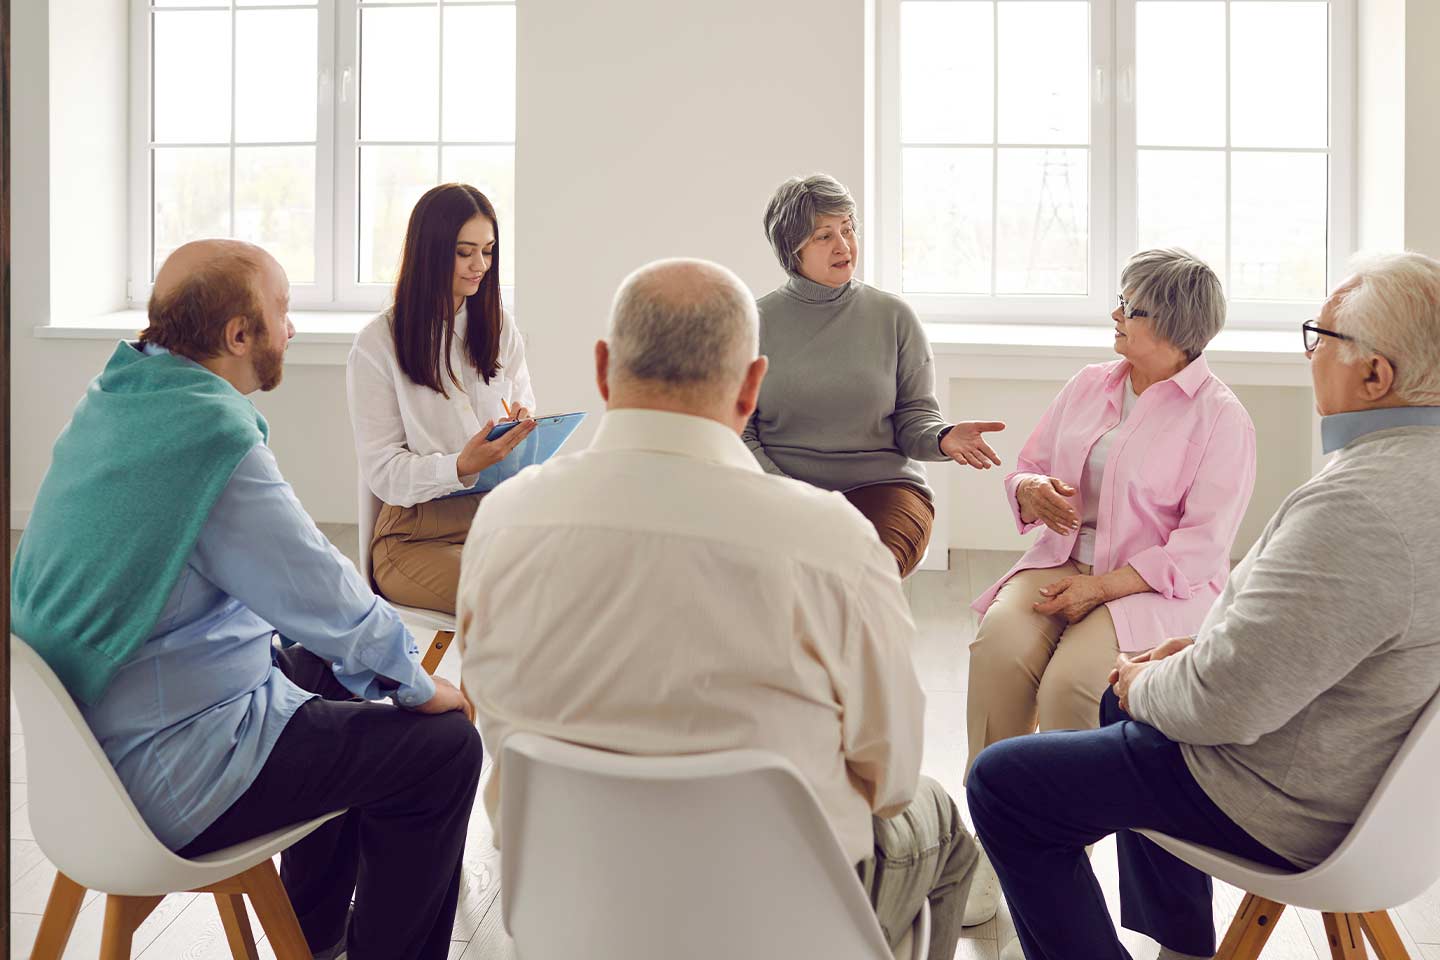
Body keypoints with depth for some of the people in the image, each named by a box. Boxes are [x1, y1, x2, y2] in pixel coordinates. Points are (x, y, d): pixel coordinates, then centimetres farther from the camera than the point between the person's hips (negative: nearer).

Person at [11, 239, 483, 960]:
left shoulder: (113, 400, 6)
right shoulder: (211, 436, -25)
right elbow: (327, 596, -18)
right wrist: (417, 687, -2)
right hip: (163, 774, -10)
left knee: (336, 671, 27)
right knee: (441, 745, -8)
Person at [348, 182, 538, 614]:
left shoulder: (501, 327, 13)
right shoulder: (376, 345, -2)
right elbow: (383, 472, -6)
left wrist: (526, 427, -7)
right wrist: (461, 467, -24)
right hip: (416, 534, -4)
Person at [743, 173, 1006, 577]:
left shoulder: (893, 316, 8)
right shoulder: (757, 322, 7)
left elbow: (915, 417, 9)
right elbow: (738, 432, 5)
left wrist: (944, 438, -15)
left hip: (880, 484, 0)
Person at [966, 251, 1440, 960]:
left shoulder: (1360, 504, -33)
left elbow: (1228, 701, -31)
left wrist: (1146, 685, -10)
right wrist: (1210, 644, 7)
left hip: (1288, 806, -10)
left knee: (1001, 782, -5)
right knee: (1129, 701, 34)